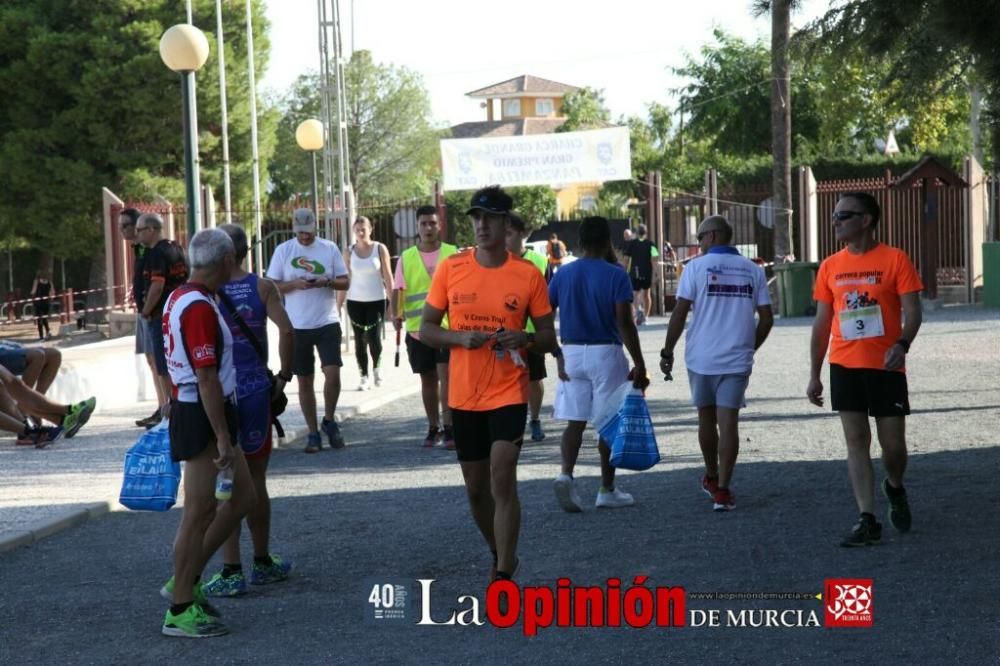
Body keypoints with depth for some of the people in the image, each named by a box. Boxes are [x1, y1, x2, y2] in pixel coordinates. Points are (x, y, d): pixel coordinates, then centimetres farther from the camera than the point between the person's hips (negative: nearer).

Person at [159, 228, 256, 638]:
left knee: (243, 497, 15)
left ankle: (185, 581, 21)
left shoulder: (180, 298, 12)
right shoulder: (200, 308, -20)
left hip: (188, 409, 10)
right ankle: (180, 610, 6)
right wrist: (223, 439, -23)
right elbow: (207, 379, -24)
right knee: (200, 512, -3)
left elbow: (174, 364, 20)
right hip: (204, 417, -10)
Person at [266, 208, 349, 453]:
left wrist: (328, 281, -16)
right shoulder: (283, 250, 2)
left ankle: (329, 421, 12)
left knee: (332, 373, -12)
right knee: (305, 381, 6)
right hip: (297, 325, 0)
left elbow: (345, 282, 4)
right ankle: (313, 433, 16)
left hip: (327, 322, 0)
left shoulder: (330, 248, 3)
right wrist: (295, 284, -17)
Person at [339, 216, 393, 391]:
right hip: (355, 301, 2)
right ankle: (364, 377, 12)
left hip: (376, 300, -2)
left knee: (374, 338, -9)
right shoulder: (350, 252, 2)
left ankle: (376, 368, 18)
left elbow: (388, 277, -1)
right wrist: (338, 305, 1)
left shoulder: (380, 249, -2)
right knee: (359, 340, 3)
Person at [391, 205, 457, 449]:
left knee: (446, 375, -13)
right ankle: (433, 429, 22)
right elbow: (398, 289, 4)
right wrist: (396, 314, -13)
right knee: (428, 380, 11)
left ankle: (449, 428, -10)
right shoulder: (406, 257, 6)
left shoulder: (452, 254, 2)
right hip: (417, 328, 2)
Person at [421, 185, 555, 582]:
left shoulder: (528, 275, -4)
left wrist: (524, 339, -19)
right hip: (464, 396, 3)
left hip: (508, 394, -3)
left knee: (503, 481, -14)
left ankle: (504, 575, -6)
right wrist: (460, 338, -16)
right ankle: (501, 556, 36)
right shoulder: (451, 269, -1)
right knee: (476, 488, 13)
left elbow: (548, 338, 3)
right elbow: (426, 330, 3)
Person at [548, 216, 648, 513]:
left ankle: (566, 474, -15)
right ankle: (607, 490, 12)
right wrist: (639, 364, -10)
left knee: (575, 421, 7)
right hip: (606, 354, -3)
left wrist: (557, 355, 13)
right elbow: (625, 323, -14)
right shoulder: (615, 275, -8)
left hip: (571, 353, 3)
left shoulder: (563, 275, 4)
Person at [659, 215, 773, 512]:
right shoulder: (752, 270, 5)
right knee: (728, 422, -2)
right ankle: (722, 489, -7)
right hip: (736, 359, 1)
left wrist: (667, 352, 0)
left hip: (701, 357, -1)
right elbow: (766, 319, 5)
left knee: (706, 418, 16)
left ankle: (712, 477, 33)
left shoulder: (697, 267, -4)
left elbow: (679, 313, -8)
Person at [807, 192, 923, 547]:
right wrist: (814, 375, 9)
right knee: (856, 442, 1)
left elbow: (912, 311, -8)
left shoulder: (894, 259, -5)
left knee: (893, 444, 3)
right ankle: (867, 520, 4)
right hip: (844, 367, 3)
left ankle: (895, 488, 35)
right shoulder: (830, 267, 7)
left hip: (886, 366, -3)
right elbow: (822, 323, 11)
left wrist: (902, 344, -28)